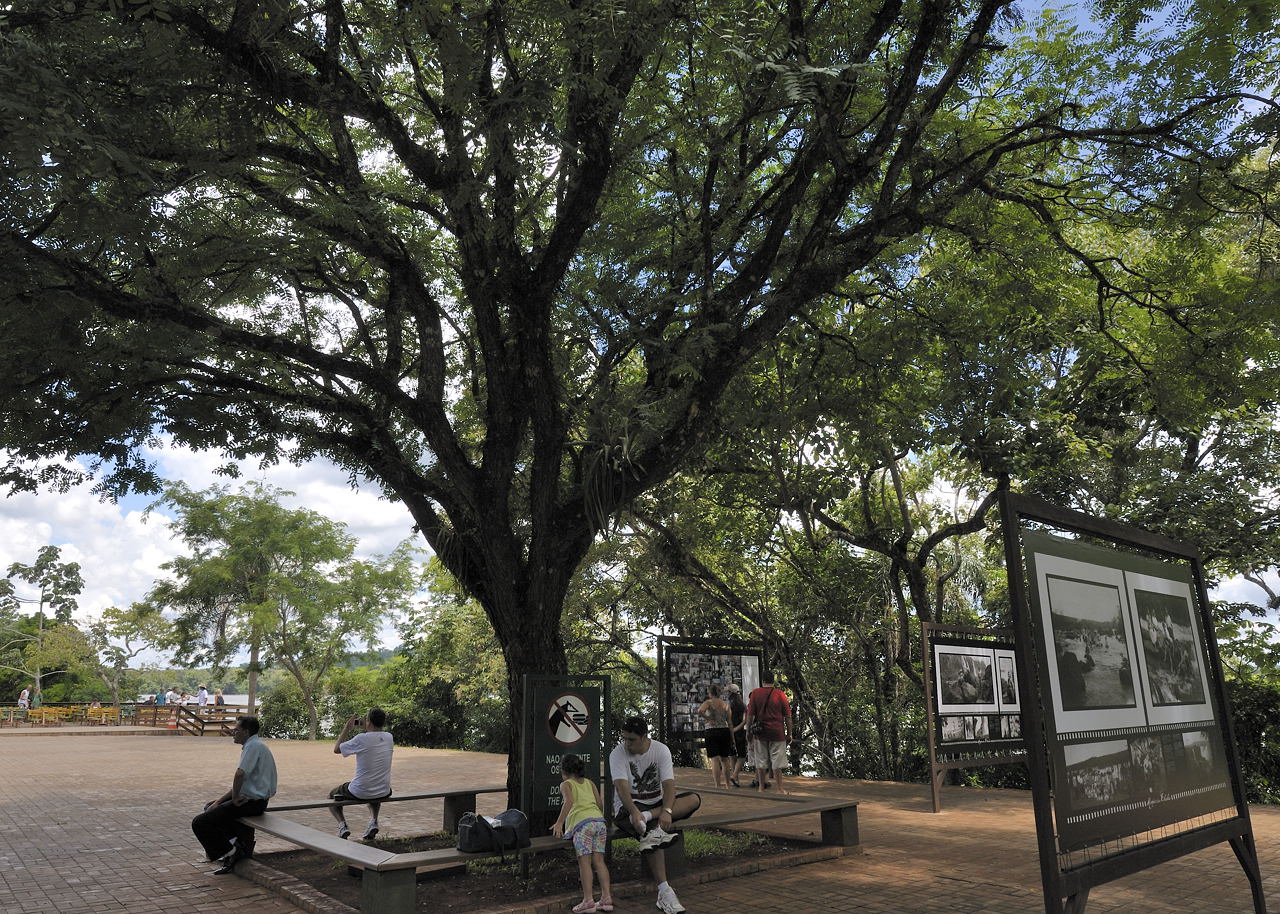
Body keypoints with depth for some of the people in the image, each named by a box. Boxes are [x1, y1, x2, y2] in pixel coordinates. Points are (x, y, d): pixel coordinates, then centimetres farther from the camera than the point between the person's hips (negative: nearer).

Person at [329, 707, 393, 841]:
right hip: (383, 793, 4)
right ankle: (373, 821, 17)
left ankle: (342, 825, 7)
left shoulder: (361, 739, -18)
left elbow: (336, 749, -1)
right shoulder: (389, 738, -3)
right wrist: (365, 729, 18)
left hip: (360, 792, -4)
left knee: (332, 795, 25)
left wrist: (346, 729, 5)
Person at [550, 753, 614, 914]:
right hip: (599, 821, 5)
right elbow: (600, 803, 18)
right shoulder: (589, 783, 25)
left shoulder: (566, 784, 10)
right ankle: (606, 897, 1)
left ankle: (588, 900, -14)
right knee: (599, 860, 5)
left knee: (584, 861, -8)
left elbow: (569, 801, -10)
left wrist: (559, 823, -12)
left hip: (583, 823, -5)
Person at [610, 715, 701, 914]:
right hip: (629, 807, -3)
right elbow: (621, 787, -24)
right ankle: (664, 892, -34)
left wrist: (666, 811, -33)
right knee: (648, 833, -35)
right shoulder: (617, 754, -11)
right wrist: (635, 812, -41)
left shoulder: (661, 750, -5)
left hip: (656, 803, 4)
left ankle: (648, 817, -33)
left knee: (694, 799, -21)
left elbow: (669, 783, -15)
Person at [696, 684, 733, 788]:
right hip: (724, 731, 5)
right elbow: (730, 721, 9)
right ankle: (727, 784, 21)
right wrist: (732, 737, 12)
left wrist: (707, 718, -10)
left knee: (715, 759, -3)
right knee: (724, 759, 14)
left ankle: (718, 785, -7)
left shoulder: (709, 702, -5)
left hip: (712, 731, -5)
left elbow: (700, 711, -26)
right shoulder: (726, 704, 9)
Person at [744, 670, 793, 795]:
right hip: (777, 733, -1)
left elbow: (750, 715, 0)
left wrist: (748, 730, 8)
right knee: (777, 762, 4)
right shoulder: (780, 694, -2)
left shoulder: (755, 693, 0)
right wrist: (789, 733, 6)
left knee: (761, 761, 10)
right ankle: (780, 789, 6)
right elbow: (788, 716, -1)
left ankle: (761, 787, 16)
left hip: (760, 733, 1)